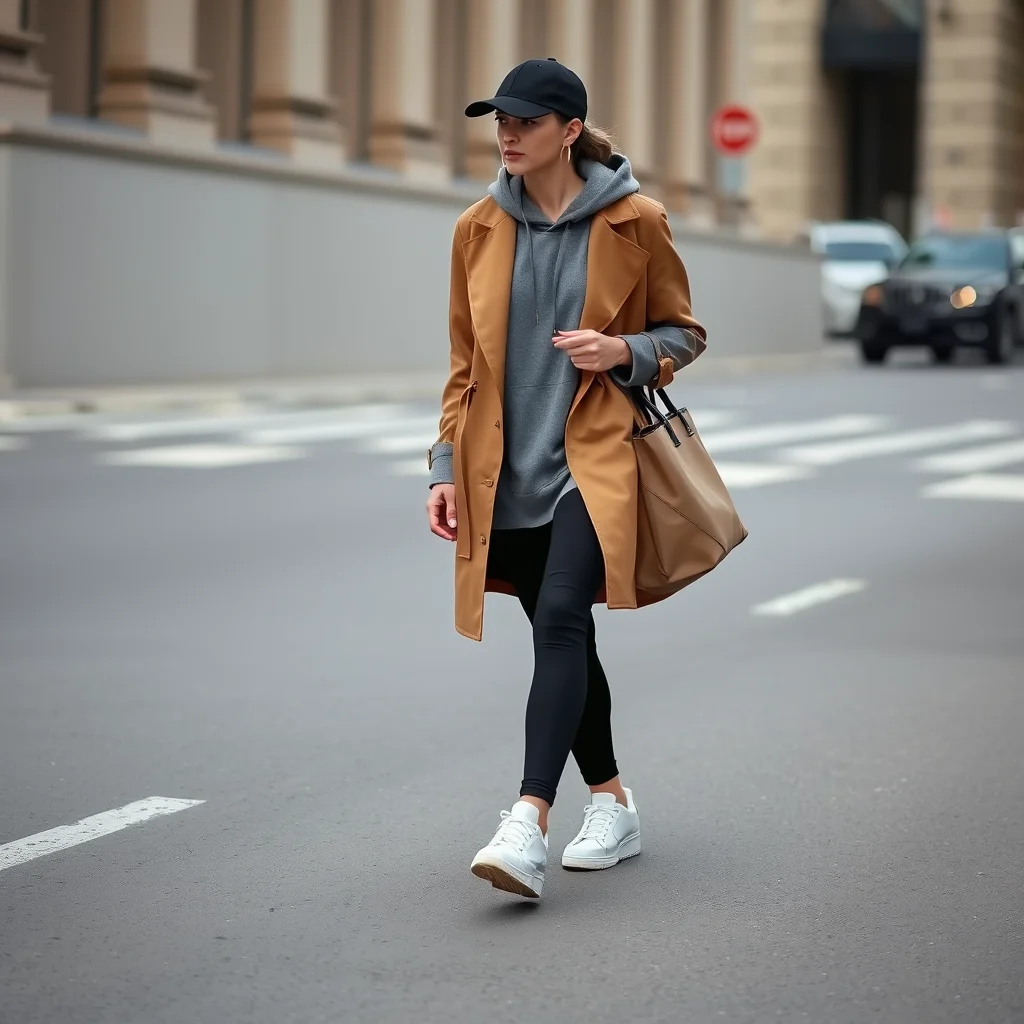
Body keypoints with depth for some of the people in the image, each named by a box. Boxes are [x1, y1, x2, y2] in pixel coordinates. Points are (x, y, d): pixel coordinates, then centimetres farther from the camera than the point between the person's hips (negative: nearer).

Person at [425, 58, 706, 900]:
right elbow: (466, 361, 14)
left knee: (561, 619, -22)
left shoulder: (634, 222, -2)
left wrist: (625, 350, -13)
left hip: (595, 459, -4)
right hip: (508, 472, 4)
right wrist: (448, 465, 8)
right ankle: (613, 807, 25)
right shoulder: (478, 230, 8)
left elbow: (684, 333, 8)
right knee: (561, 637, 9)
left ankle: (529, 824, -28)